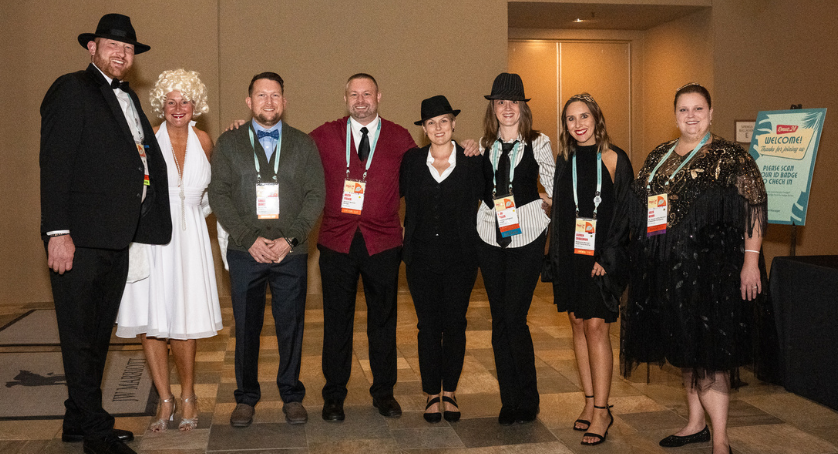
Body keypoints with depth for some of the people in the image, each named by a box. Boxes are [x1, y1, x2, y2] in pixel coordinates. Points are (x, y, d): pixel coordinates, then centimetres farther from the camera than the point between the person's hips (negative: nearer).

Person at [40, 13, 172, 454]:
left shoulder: (128, 99, 19)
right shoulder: (71, 90, -5)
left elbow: (146, 162, 20)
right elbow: (54, 165, -12)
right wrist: (58, 232, -18)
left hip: (116, 240, 8)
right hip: (80, 237, -8)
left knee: (99, 334, 15)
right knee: (80, 336, -1)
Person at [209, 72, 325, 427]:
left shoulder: (304, 144, 9)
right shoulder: (228, 143, 8)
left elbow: (315, 196, 3)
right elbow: (218, 195, 1)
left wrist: (289, 239, -9)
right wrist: (249, 238, -10)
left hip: (291, 252, 0)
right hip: (245, 252, 0)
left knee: (291, 326, 5)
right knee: (246, 327, 6)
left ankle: (292, 395, 20)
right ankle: (246, 397, 21)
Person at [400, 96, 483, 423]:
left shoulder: (472, 162, 1)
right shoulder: (411, 161, 5)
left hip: (459, 257, -1)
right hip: (422, 256, 1)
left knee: (455, 325, 5)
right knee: (428, 326, 4)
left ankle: (450, 393, 20)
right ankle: (432, 395, 16)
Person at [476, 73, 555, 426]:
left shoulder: (538, 143, 0)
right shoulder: (483, 145, 9)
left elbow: (554, 185, 7)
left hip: (527, 237, -3)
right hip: (490, 236, 4)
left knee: (514, 318, -8)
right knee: (500, 321, 6)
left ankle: (528, 401, 9)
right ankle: (509, 400, 17)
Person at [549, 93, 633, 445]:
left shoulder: (614, 159, -4)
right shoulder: (564, 161, 9)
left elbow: (624, 212, -7)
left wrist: (606, 256, -13)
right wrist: (558, 257, 5)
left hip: (603, 256, -5)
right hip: (570, 255, 5)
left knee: (596, 327, -8)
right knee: (578, 324, 8)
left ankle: (601, 410, -1)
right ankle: (590, 402, 18)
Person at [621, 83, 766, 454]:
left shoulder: (730, 157, -4)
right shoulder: (658, 157, 12)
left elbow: (754, 209, -8)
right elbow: (637, 207, 17)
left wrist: (751, 260, -15)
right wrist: (641, 262, 12)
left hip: (711, 267, -6)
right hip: (667, 268, 6)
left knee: (708, 352, -6)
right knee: (684, 347, 14)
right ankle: (696, 424, 27)